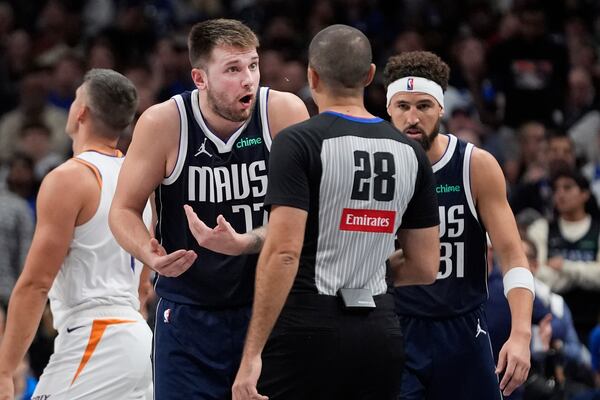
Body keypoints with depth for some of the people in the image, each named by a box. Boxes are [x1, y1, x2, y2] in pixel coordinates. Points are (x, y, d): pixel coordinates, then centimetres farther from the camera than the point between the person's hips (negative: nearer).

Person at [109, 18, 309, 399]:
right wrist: (150, 254, -20)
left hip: (268, 308, 0)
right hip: (188, 314, 0)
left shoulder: (285, 112, -9)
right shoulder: (164, 122, -10)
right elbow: (124, 210, 1)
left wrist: (244, 243, -28)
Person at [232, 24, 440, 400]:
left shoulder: (299, 143, -8)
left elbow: (284, 252, -17)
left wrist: (252, 354, -16)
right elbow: (426, 268, 11)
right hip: (380, 335, 5)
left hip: (307, 330, -5)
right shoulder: (409, 152, 9)